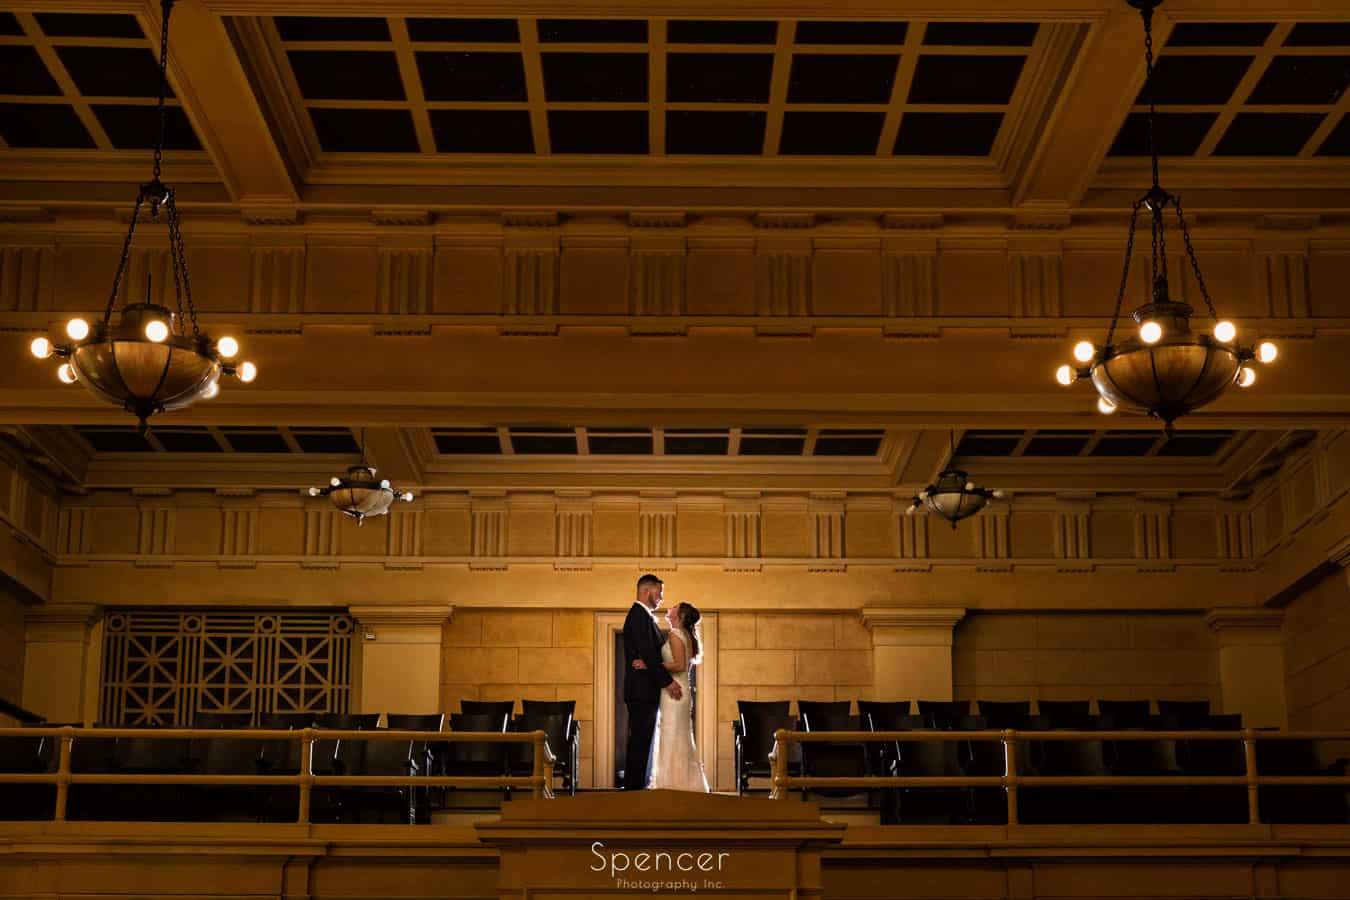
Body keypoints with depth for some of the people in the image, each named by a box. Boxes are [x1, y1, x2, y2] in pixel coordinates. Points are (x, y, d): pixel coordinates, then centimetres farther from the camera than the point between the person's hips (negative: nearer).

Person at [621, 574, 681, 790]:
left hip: (644, 691, 10)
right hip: (642, 691, -10)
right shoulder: (640, 616, -13)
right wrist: (667, 681, -19)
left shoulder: (642, 616, 19)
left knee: (641, 743, 11)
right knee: (640, 742, -9)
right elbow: (647, 654, -21)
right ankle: (634, 786, -8)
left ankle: (633, 786, 14)